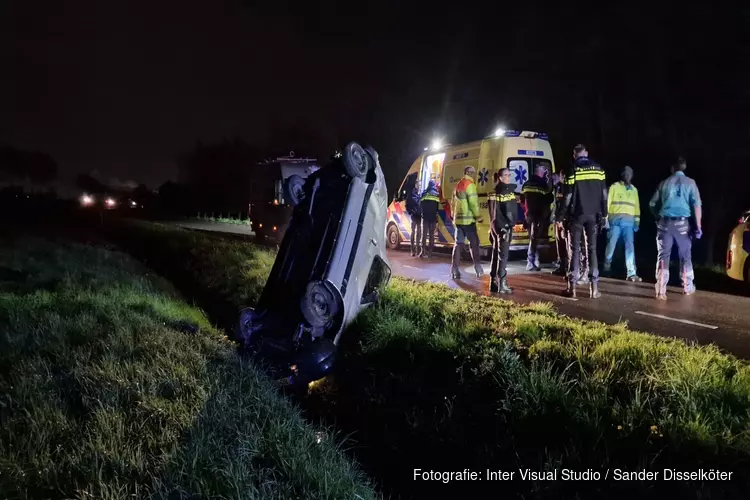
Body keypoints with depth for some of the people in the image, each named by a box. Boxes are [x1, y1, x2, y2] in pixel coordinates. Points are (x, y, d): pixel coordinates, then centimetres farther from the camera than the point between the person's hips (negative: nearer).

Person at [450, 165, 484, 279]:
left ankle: (455, 270, 3)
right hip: (468, 219, -7)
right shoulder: (470, 185, -10)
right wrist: (477, 216, -6)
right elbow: (473, 202, -16)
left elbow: (453, 202, 19)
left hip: (458, 219, 7)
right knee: (474, 243, -1)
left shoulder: (458, 185, 16)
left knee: (458, 244, 7)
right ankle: (478, 269, -1)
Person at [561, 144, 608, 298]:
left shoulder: (573, 170, -3)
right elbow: (604, 193, 4)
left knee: (575, 249, 3)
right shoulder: (598, 168, 6)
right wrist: (604, 214, 8)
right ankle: (594, 287, 1)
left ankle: (572, 286, 1)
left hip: (577, 214, -2)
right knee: (592, 248, 6)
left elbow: (568, 195, -5)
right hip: (593, 214, 2)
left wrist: (564, 216, 1)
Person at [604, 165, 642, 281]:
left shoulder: (634, 190, 19)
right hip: (615, 219, -3)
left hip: (629, 221, 3)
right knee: (611, 244, 2)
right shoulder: (614, 187, 5)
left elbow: (636, 206, 20)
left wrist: (637, 221, 11)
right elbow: (608, 203, 1)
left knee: (630, 246, -7)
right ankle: (607, 265, 26)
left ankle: (631, 273, -12)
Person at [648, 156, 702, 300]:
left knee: (663, 256, 0)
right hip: (682, 223, -1)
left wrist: (658, 218, 29)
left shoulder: (664, 183, 8)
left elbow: (652, 204, 12)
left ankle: (661, 290, -10)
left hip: (664, 222, 1)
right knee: (685, 256, 15)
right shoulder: (690, 182, 2)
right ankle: (687, 287, 26)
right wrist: (698, 226, -6)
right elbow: (696, 205, -7)